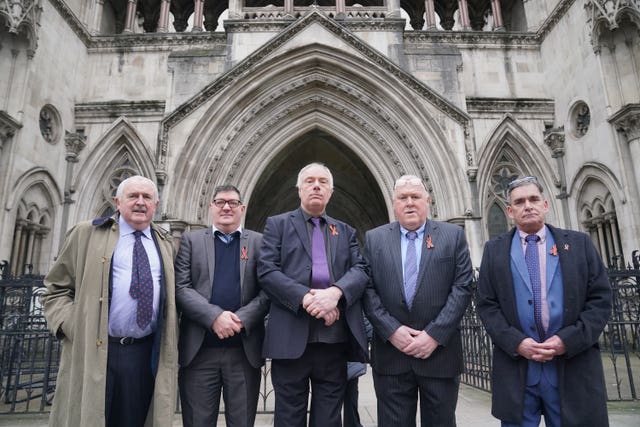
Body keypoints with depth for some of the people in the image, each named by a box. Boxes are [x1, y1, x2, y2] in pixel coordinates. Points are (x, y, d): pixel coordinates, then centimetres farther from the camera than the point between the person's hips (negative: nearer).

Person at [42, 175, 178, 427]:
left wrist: (170, 346, 5)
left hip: (146, 356, 3)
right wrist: (72, 326, -8)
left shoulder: (166, 244, 12)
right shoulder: (86, 234, 4)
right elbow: (56, 289, 8)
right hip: (92, 352, -2)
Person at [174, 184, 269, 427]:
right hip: (199, 351, 0)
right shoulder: (191, 241, 8)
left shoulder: (259, 242, 7)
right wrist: (214, 316, -16)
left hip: (245, 350, 0)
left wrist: (241, 319, -15)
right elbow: (181, 288, -3)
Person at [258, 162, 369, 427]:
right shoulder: (278, 224, 8)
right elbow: (266, 271, -4)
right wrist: (306, 298, -17)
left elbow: (361, 270, 4)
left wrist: (335, 292, -17)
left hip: (335, 338, 3)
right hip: (291, 336, -2)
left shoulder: (346, 231, 17)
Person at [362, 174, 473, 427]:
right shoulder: (374, 238, 6)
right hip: (390, 353, 1)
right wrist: (391, 330, -10)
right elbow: (367, 289, 1)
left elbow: (462, 287, -3)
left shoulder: (453, 235, 3)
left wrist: (435, 335, -11)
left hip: (440, 352, 0)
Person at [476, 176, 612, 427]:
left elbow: (600, 298, 2)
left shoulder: (579, 243, 7)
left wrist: (567, 340, -9)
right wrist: (516, 342, -11)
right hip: (516, 369, 0)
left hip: (573, 366, 1)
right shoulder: (494, 250, 6)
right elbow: (486, 304, 2)